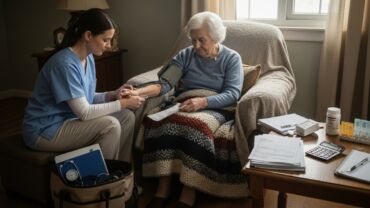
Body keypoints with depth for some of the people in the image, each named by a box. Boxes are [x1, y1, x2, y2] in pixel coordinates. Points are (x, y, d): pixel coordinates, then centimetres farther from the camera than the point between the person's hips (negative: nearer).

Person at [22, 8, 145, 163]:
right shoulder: (65, 63, -26)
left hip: (67, 120, 9)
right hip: (44, 131, -9)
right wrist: (122, 103, -18)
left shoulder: (88, 58, 2)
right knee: (111, 125, -25)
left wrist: (112, 95, -8)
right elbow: (84, 112, -26)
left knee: (127, 117, 0)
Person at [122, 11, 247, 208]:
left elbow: (232, 94, -7)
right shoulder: (185, 55, 11)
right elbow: (165, 83, -1)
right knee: (166, 123, -32)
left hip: (215, 108, -2)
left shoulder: (232, 58, 5)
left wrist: (202, 101, -23)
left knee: (196, 125, -37)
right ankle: (163, 190, -25)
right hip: (184, 106, 3)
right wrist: (139, 92, -20)